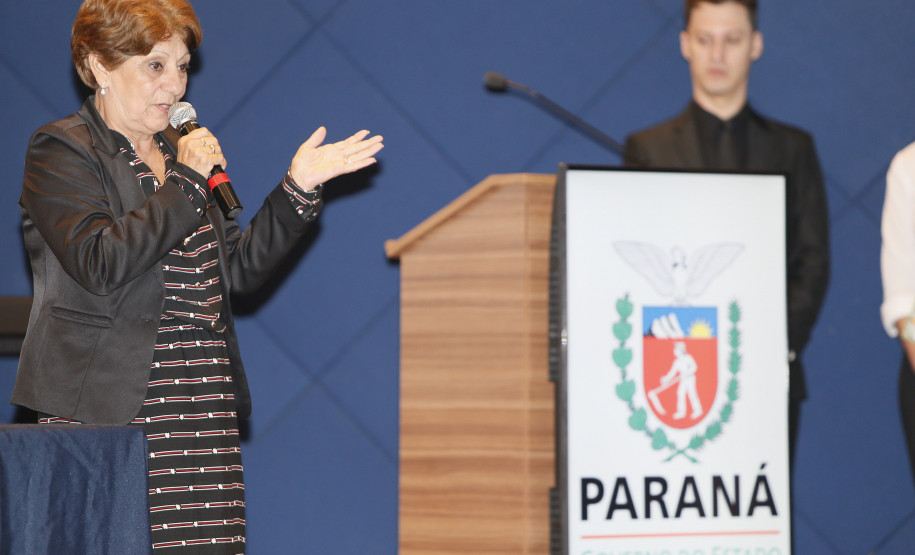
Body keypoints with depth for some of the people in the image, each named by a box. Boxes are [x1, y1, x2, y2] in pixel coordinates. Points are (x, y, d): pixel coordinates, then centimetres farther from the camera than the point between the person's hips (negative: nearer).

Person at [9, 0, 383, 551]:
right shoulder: (60, 150, -3)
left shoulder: (181, 148, 19)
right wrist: (187, 183, -12)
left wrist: (298, 187, 8)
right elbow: (101, 265, -19)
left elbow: (237, 269, 19)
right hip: (109, 414, -6)